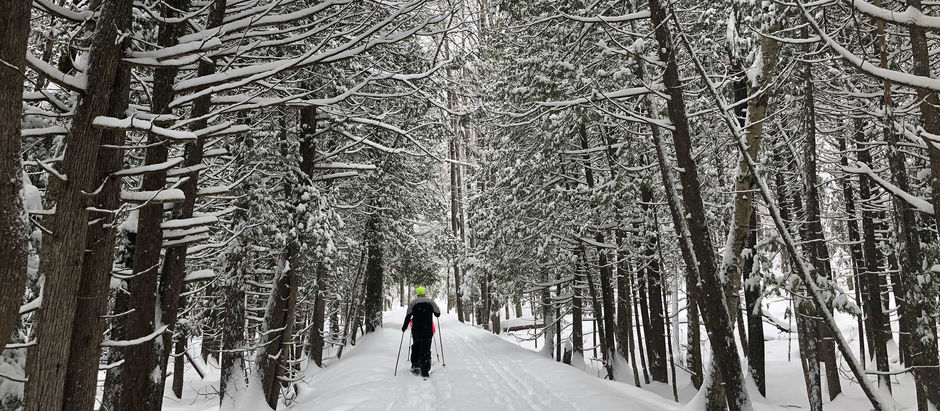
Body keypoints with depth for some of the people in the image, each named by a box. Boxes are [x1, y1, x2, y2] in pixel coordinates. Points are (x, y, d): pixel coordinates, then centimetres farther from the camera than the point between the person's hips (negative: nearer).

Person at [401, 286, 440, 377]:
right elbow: (438, 313, 2)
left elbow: (408, 316, -2)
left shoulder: (413, 302, 1)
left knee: (416, 347, 21)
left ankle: (415, 365, 13)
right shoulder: (430, 302, 1)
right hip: (428, 331, -1)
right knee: (426, 349, 1)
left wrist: (404, 326, 8)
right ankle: (424, 371, -3)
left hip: (416, 330, 1)